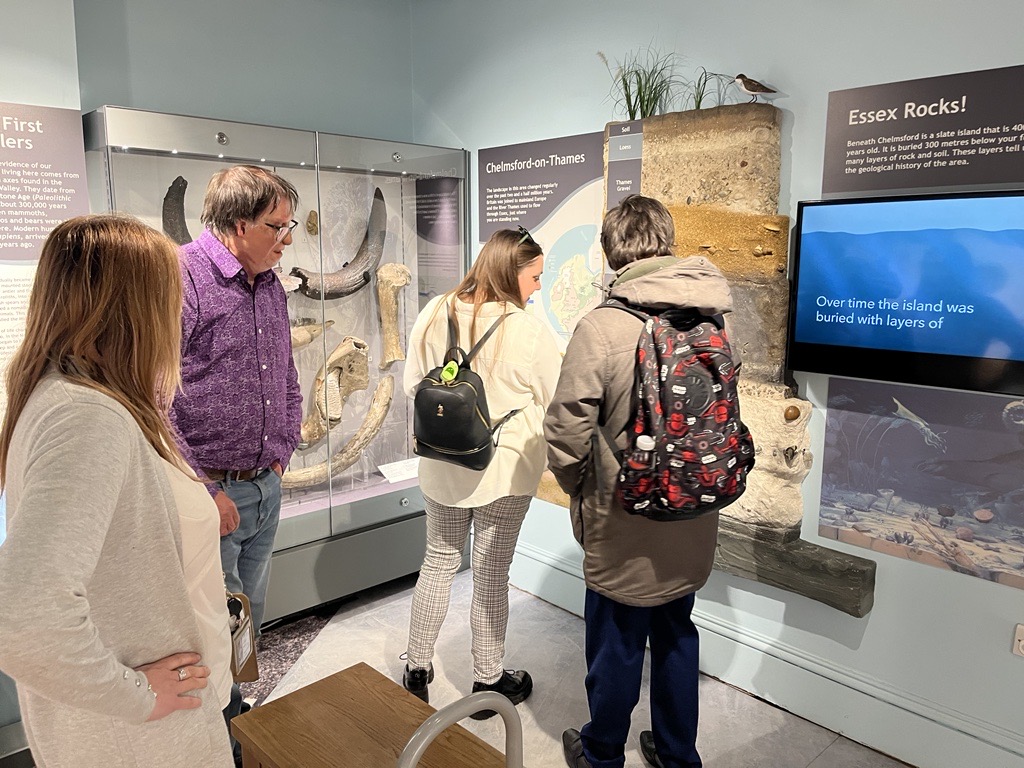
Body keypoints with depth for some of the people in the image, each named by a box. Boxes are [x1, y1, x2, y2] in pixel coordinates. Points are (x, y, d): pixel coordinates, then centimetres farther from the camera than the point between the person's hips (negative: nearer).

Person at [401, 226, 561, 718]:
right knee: (492, 574, 11)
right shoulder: (529, 332, -18)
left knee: (438, 561, 19)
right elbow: (553, 405, -7)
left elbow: (413, 385, 4)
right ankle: (488, 681, 29)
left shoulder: (434, 315, -5)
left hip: (442, 465, 4)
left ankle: (417, 670, 32)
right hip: (506, 471, -4)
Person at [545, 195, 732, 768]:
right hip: (692, 523, 6)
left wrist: (581, 489, 0)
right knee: (677, 635, 23)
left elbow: (567, 432, -19)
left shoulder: (603, 326, -22)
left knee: (617, 646, 15)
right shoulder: (711, 318, -4)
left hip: (625, 527, -5)